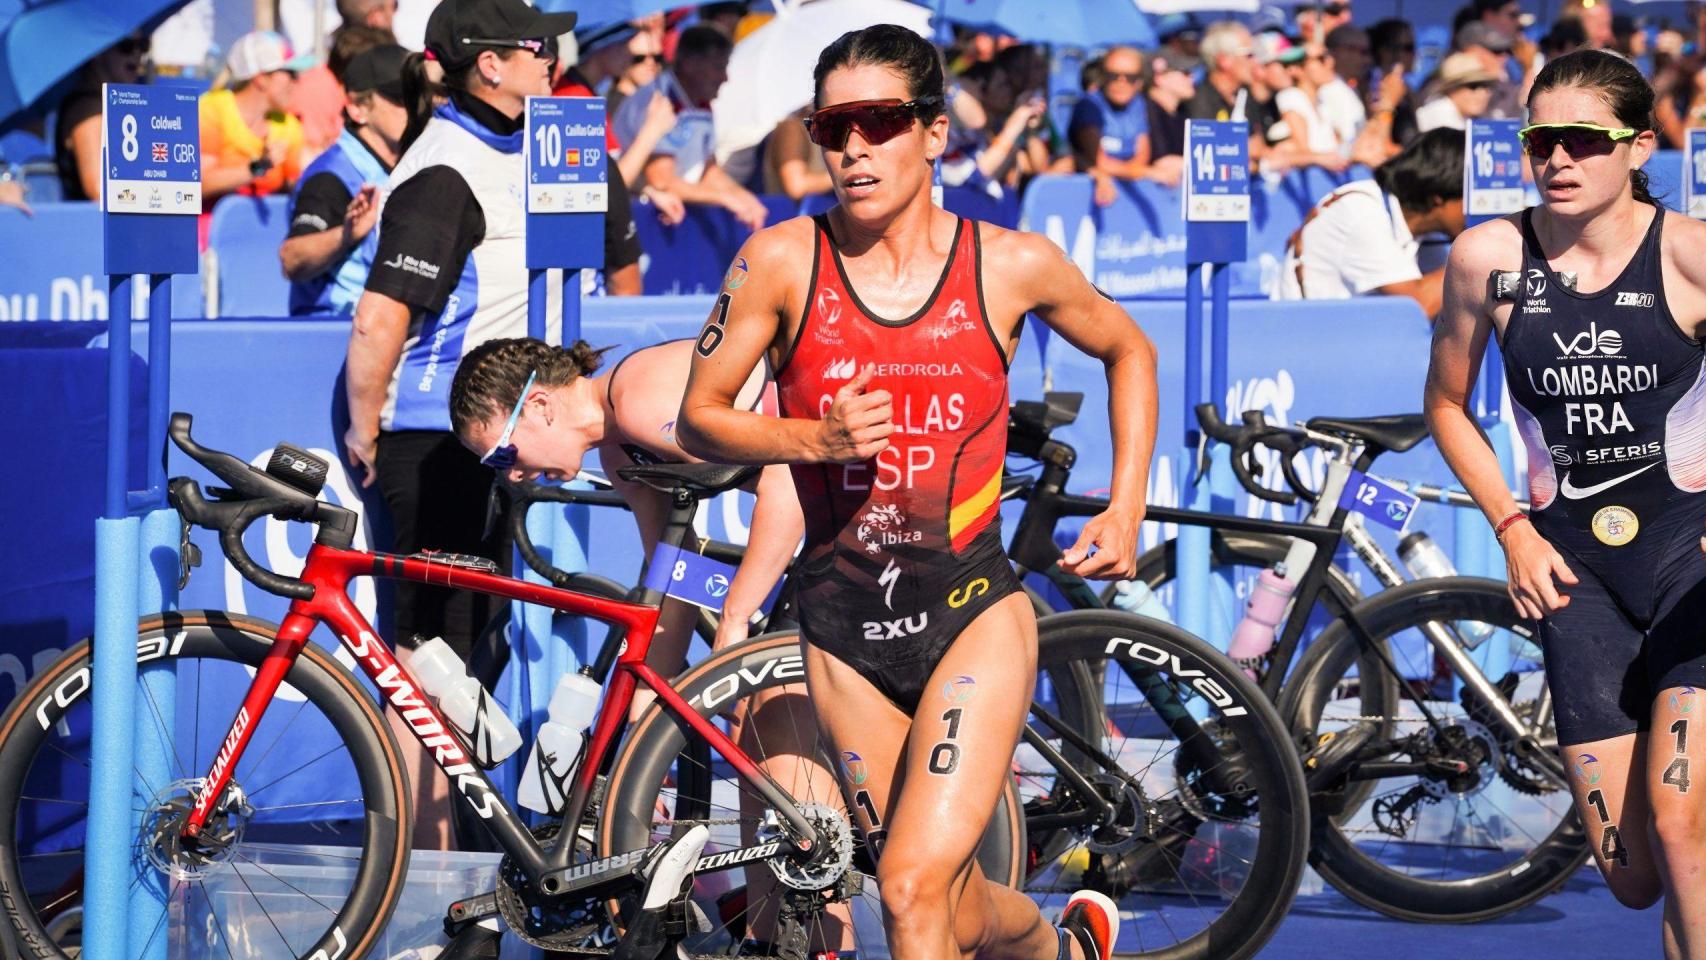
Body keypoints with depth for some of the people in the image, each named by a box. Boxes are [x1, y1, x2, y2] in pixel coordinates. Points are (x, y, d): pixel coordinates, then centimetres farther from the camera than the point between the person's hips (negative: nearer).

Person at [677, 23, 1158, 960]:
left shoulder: (1011, 265, -3)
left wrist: (1126, 510, 8)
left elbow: (1128, 351, 16)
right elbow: (698, 418, 2)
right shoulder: (784, 260, -4)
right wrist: (814, 438, -16)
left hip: (972, 607, -2)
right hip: (844, 624, 2)